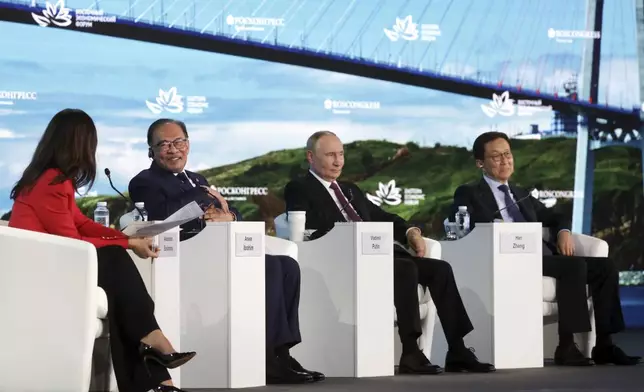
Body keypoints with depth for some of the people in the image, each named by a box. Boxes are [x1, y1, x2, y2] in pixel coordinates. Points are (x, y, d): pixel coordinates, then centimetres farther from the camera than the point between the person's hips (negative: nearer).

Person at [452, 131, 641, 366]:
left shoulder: (521, 194, 29)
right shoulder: (469, 194, 9)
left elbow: (552, 217, 29)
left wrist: (563, 231, 5)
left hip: (543, 255, 7)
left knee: (605, 266, -10)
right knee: (574, 266, -30)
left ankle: (603, 346, -9)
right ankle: (566, 347, -29)